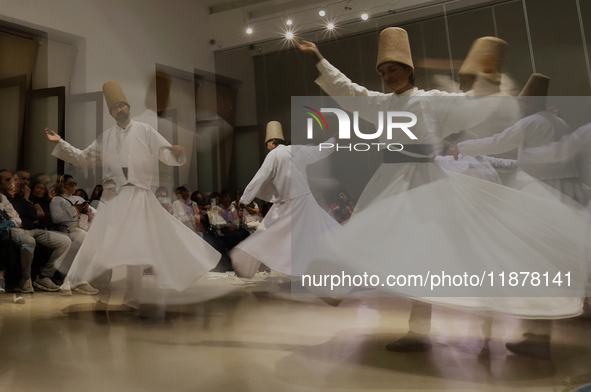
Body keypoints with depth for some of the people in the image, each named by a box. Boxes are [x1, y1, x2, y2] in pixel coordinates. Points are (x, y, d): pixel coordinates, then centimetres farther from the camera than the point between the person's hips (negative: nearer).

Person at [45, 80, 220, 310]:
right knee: (103, 244, 1)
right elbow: (83, 158, 19)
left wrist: (177, 153, -25)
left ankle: (132, 298, 16)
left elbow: (167, 155, -3)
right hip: (113, 197, 3)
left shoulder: (145, 131, 4)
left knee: (134, 247, 2)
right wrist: (60, 143, 9)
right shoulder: (106, 138, 15)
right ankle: (103, 293, 18)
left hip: (138, 196, -3)